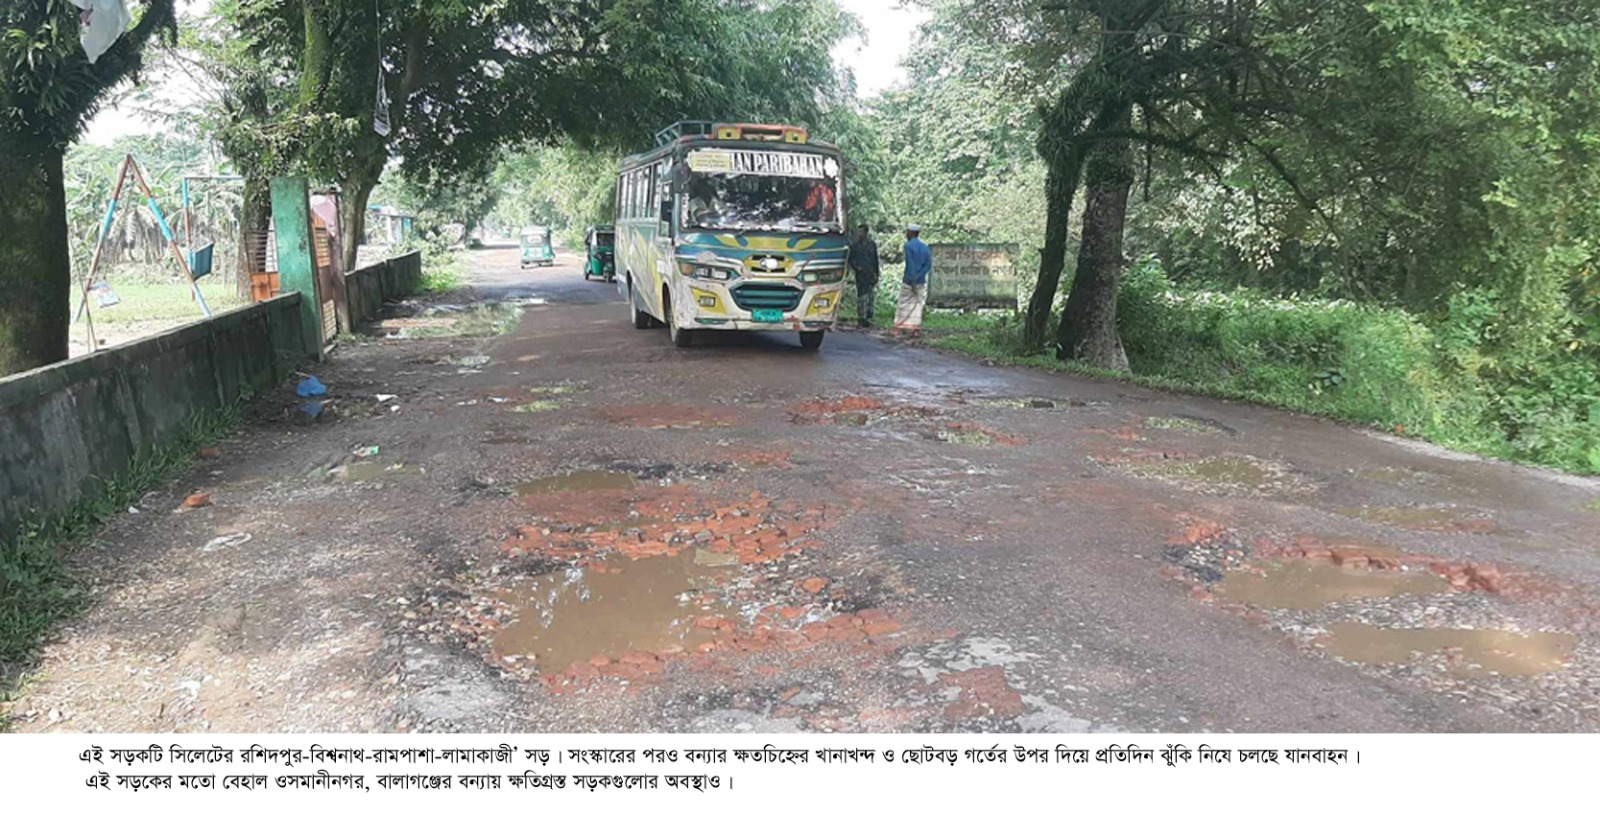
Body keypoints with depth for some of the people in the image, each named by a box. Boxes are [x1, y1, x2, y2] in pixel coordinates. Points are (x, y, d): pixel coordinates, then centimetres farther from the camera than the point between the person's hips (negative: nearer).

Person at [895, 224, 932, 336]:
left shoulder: (908, 246, -9)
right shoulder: (925, 247, 8)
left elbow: (910, 264, -16)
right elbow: (929, 264, 0)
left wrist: (912, 280, -15)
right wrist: (918, 277, -4)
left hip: (909, 281, -4)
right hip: (921, 281, 5)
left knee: (903, 304, 2)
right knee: (918, 304, 8)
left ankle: (898, 328, 2)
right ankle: (916, 328, 5)